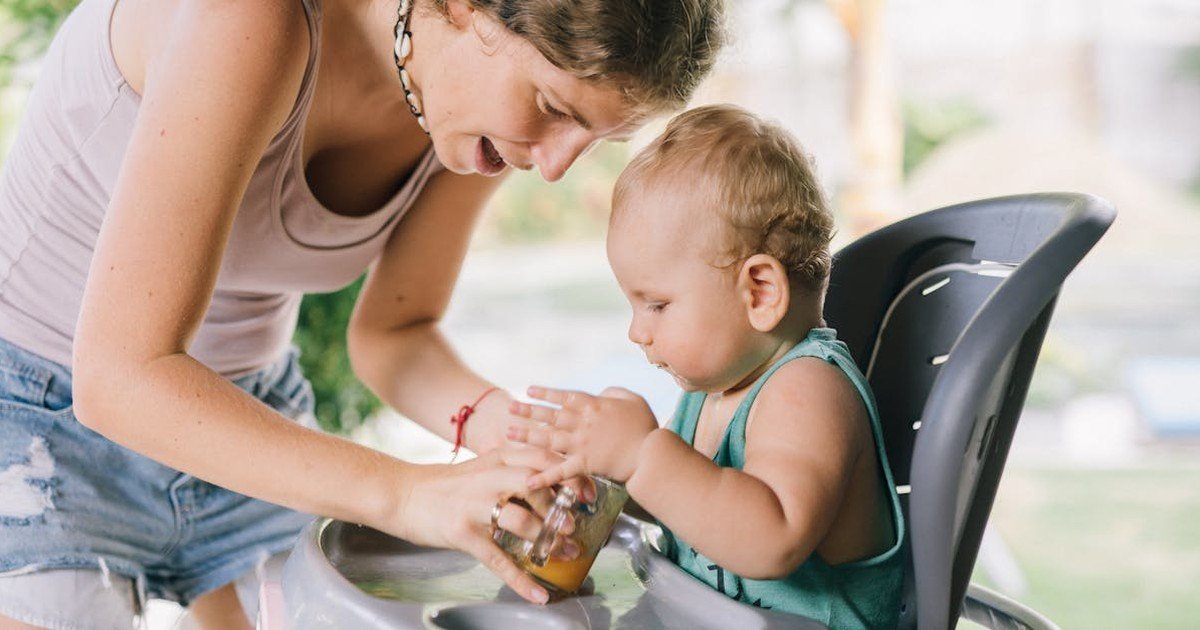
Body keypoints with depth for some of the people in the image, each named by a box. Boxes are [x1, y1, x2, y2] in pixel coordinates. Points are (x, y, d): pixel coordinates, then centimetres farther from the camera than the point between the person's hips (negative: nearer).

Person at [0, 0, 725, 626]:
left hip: (236, 415, 6)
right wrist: (402, 493, -41)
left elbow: (391, 333, 0)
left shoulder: (482, 102, -12)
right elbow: (121, 375, -35)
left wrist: (489, 420, -21)